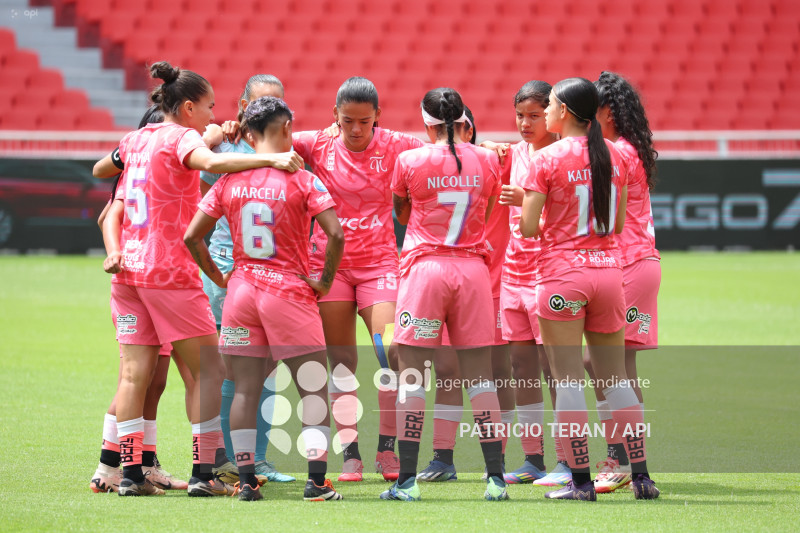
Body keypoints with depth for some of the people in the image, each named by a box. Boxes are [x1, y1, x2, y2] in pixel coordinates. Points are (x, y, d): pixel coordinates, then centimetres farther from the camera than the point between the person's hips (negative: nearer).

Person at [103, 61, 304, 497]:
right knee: (208, 370, -1)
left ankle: (130, 472, 2)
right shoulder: (181, 138, -8)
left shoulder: (135, 141, 15)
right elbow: (211, 162, -29)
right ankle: (203, 474, -7)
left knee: (135, 373, 6)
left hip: (129, 269, 7)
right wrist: (271, 160, -38)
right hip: (171, 272, -7)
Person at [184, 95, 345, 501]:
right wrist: (325, 280, -4)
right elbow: (336, 233, -17)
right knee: (313, 388, 3)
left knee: (245, 389, 7)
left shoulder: (229, 182, 3)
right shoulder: (301, 181, -7)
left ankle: (246, 480, 6)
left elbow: (192, 236, 4)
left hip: (241, 291, 4)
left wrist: (218, 277, 14)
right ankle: (316, 479, -2)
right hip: (290, 292, -4)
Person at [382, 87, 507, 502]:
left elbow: (402, 215, 10)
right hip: (472, 269, 3)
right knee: (479, 374, 6)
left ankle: (407, 479, -5)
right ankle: (496, 478, 3)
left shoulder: (411, 161, -5)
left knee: (412, 371, 0)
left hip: (425, 266, -3)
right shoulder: (486, 161, 3)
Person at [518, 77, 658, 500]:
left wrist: (529, 203, 11)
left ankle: (581, 480, -3)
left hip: (562, 272, -5)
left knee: (568, 379, -1)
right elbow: (618, 224, 12)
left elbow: (528, 228, -10)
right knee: (614, 377, 11)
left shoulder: (546, 159, -8)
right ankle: (641, 476, 9)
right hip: (608, 269, 5)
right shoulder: (614, 156, 6)